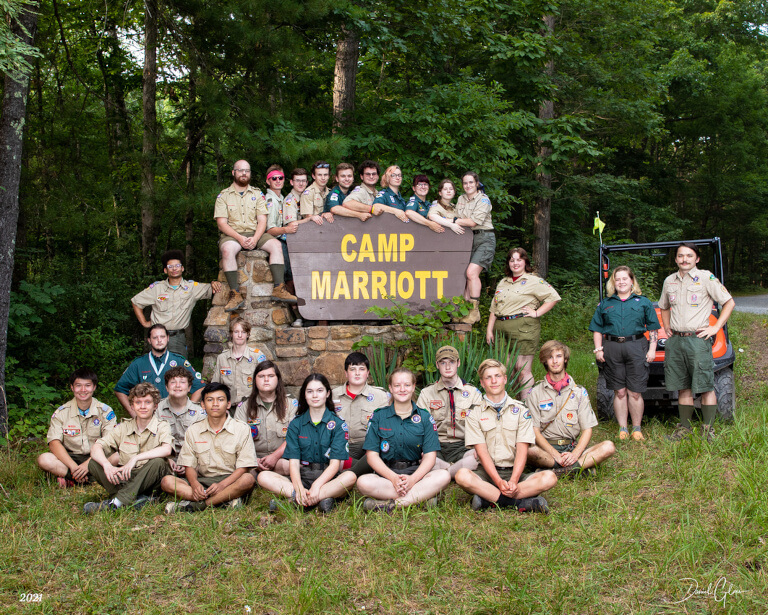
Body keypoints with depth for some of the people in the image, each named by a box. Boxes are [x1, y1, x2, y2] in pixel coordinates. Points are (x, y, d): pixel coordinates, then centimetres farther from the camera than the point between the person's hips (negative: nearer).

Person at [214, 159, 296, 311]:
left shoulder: (257, 194, 14)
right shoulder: (223, 196, 7)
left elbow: (262, 220, 5)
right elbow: (221, 223, -3)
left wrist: (255, 239, -15)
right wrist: (240, 238, -19)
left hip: (255, 234, 3)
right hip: (232, 235, -3)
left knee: (276, 244, -24)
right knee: (227, 249, -36)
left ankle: (279, 288, -30)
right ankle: (235, 295, -39)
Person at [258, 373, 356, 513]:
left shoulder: (338, 424, 4)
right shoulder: (296, 424, 10)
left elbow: (335, 463, -6)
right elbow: (293, 462, -1)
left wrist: (317, 486, -24)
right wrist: (299, 488, -21)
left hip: (327, 478, -2)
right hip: (302, 478, 2)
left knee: (349, 477, -34)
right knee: (263, 477, -23)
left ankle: (295, 500, -37)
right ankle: (323, 499, -35)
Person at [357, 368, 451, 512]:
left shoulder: (424, 417, 8)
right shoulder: (378, 416, 7)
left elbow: (430, 455, 0)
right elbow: (372, 455, 0)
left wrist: (412, 479, -19)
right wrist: (393, 477, -18)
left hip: (416, 472, 1)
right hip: (386, 473, -1)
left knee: (444, 476, -29)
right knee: (363, 482, -33)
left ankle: (392, 504, -34)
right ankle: (423, 496, -30)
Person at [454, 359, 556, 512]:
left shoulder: (520, 410, 10)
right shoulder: (474, 415, 7)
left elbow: (522, 449, 0)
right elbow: (482, 452, -4)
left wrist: (513, 480, -18)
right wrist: (499, 481, -20)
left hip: (514, 472, 1)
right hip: (487, 472, -1)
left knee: (549, 477, -27)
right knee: (462, 475, -34)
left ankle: (487, 498, -31)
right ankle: (520, 503, -32)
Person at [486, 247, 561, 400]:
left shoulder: (534, 281, 1)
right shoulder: (503, 283, 20)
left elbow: (553, 297, -5)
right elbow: (494, 308, 20)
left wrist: (537, 313, -9)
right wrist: (489, 330, 12)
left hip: (524, 328, -6)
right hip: (501, 329, 6)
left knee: (522, 369, -8)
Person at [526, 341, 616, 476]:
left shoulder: (579, 392, 10)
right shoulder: (535, 393, 5)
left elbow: (587, 429, 4)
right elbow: (534, 430, -3)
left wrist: (575, 453, -16)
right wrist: (555, 454, -18)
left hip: (573, 448, 3)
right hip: (546, 448, -2)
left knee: (609, 447, -24)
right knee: (530, 451, -37)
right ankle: (582, 466, -29)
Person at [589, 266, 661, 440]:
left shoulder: (643, 302, 11)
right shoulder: (605, 304, 14)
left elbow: (653, 328, 10)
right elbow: (597, 329, 15)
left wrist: (652, 349, 0)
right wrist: (598, 349, 4)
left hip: (636, 348, -1)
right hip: (612, 348, 1)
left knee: (635, 392, -2)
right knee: (619, 392, 4)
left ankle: (637, 428, 9)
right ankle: (622, 428, 11)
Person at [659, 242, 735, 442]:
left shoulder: (706, 278, -2)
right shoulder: (669, 281, 13)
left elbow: (729, 302, -1)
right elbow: (664, 308, 30)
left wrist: (716, 328, -7)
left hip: (698, 339, -5)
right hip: (675, 340, 5)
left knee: (705, 386, -4)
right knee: (683, 387, 9)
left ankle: (708, 428, 5)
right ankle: (685, 427, 17)